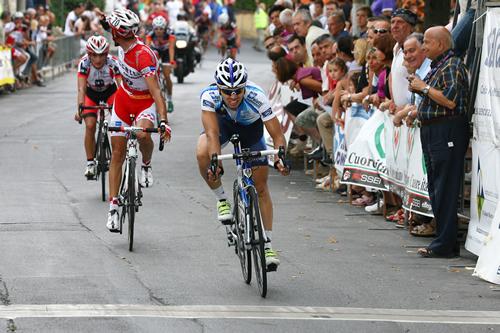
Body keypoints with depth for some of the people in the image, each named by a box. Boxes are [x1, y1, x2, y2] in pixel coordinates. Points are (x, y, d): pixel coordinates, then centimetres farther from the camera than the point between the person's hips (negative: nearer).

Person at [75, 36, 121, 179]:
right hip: (91, 93, 0)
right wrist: (80, 108, -53)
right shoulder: (84, 63, -31)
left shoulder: (113, 63, -32)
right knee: (90, 126, -16)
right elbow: (81, 88, -38)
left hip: (110, 91, 0)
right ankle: (90, 163, -5)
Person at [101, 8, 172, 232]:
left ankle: (146, 165, -5)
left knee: (142, 134, -38)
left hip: (146, 102, -6)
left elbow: (156, 91, -38)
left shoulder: (144, 56, -32)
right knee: (117, 154, 2)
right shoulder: (123, 47, -10)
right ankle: (113, 207, 7)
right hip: (123, 98, 6)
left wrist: (163, 120, -49)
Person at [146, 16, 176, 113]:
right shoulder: (150, 35, -30)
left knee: (166, 76, -12)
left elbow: (171, 48, -43)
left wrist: (171, 61, -59)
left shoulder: (170, 34, -32)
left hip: (166, 52, -1)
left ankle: (169, 99, 5)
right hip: (155, 50, 1)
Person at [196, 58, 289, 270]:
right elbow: (212, 133, -42)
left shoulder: (256, 97, -39)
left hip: (250, 126, 0)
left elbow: (278, 136, -36)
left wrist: (280, 158, -54)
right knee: (202, 154, -31)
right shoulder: (209, 96, -37)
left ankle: (268, 244, 9)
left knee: (261, 187, -2)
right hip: (223, 121, 0)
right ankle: (221, 199, -6)